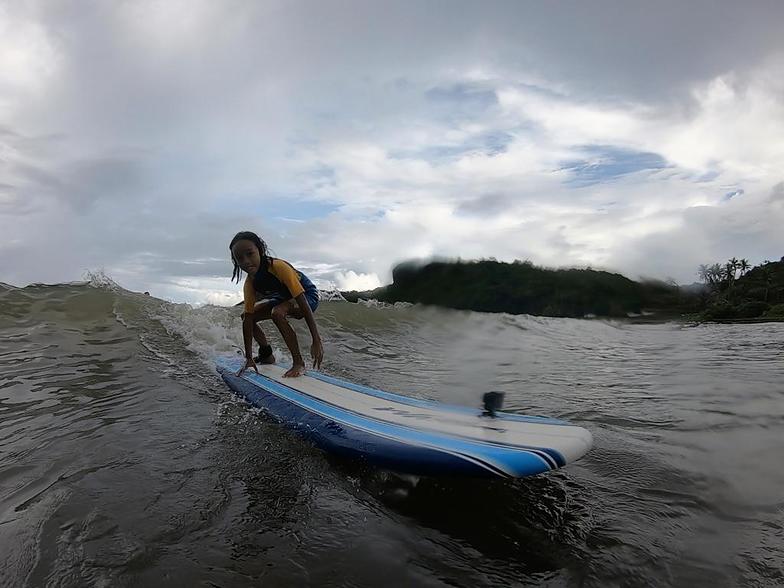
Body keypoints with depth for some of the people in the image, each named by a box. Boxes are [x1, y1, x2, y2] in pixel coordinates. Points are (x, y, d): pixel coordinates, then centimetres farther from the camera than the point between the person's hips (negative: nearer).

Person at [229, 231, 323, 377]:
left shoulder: (278, 267, -34)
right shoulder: (250, 284, -14)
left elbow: (303, 303, -36)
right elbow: (248, 319, -12)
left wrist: (317, 341, -40)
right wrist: (249, 358, -16)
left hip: (308, 295, -7)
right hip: (284, 298, 8)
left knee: (277, 312, -35)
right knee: (246, 316, 3)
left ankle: (299, 363, -24)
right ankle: (267, 355, 21)